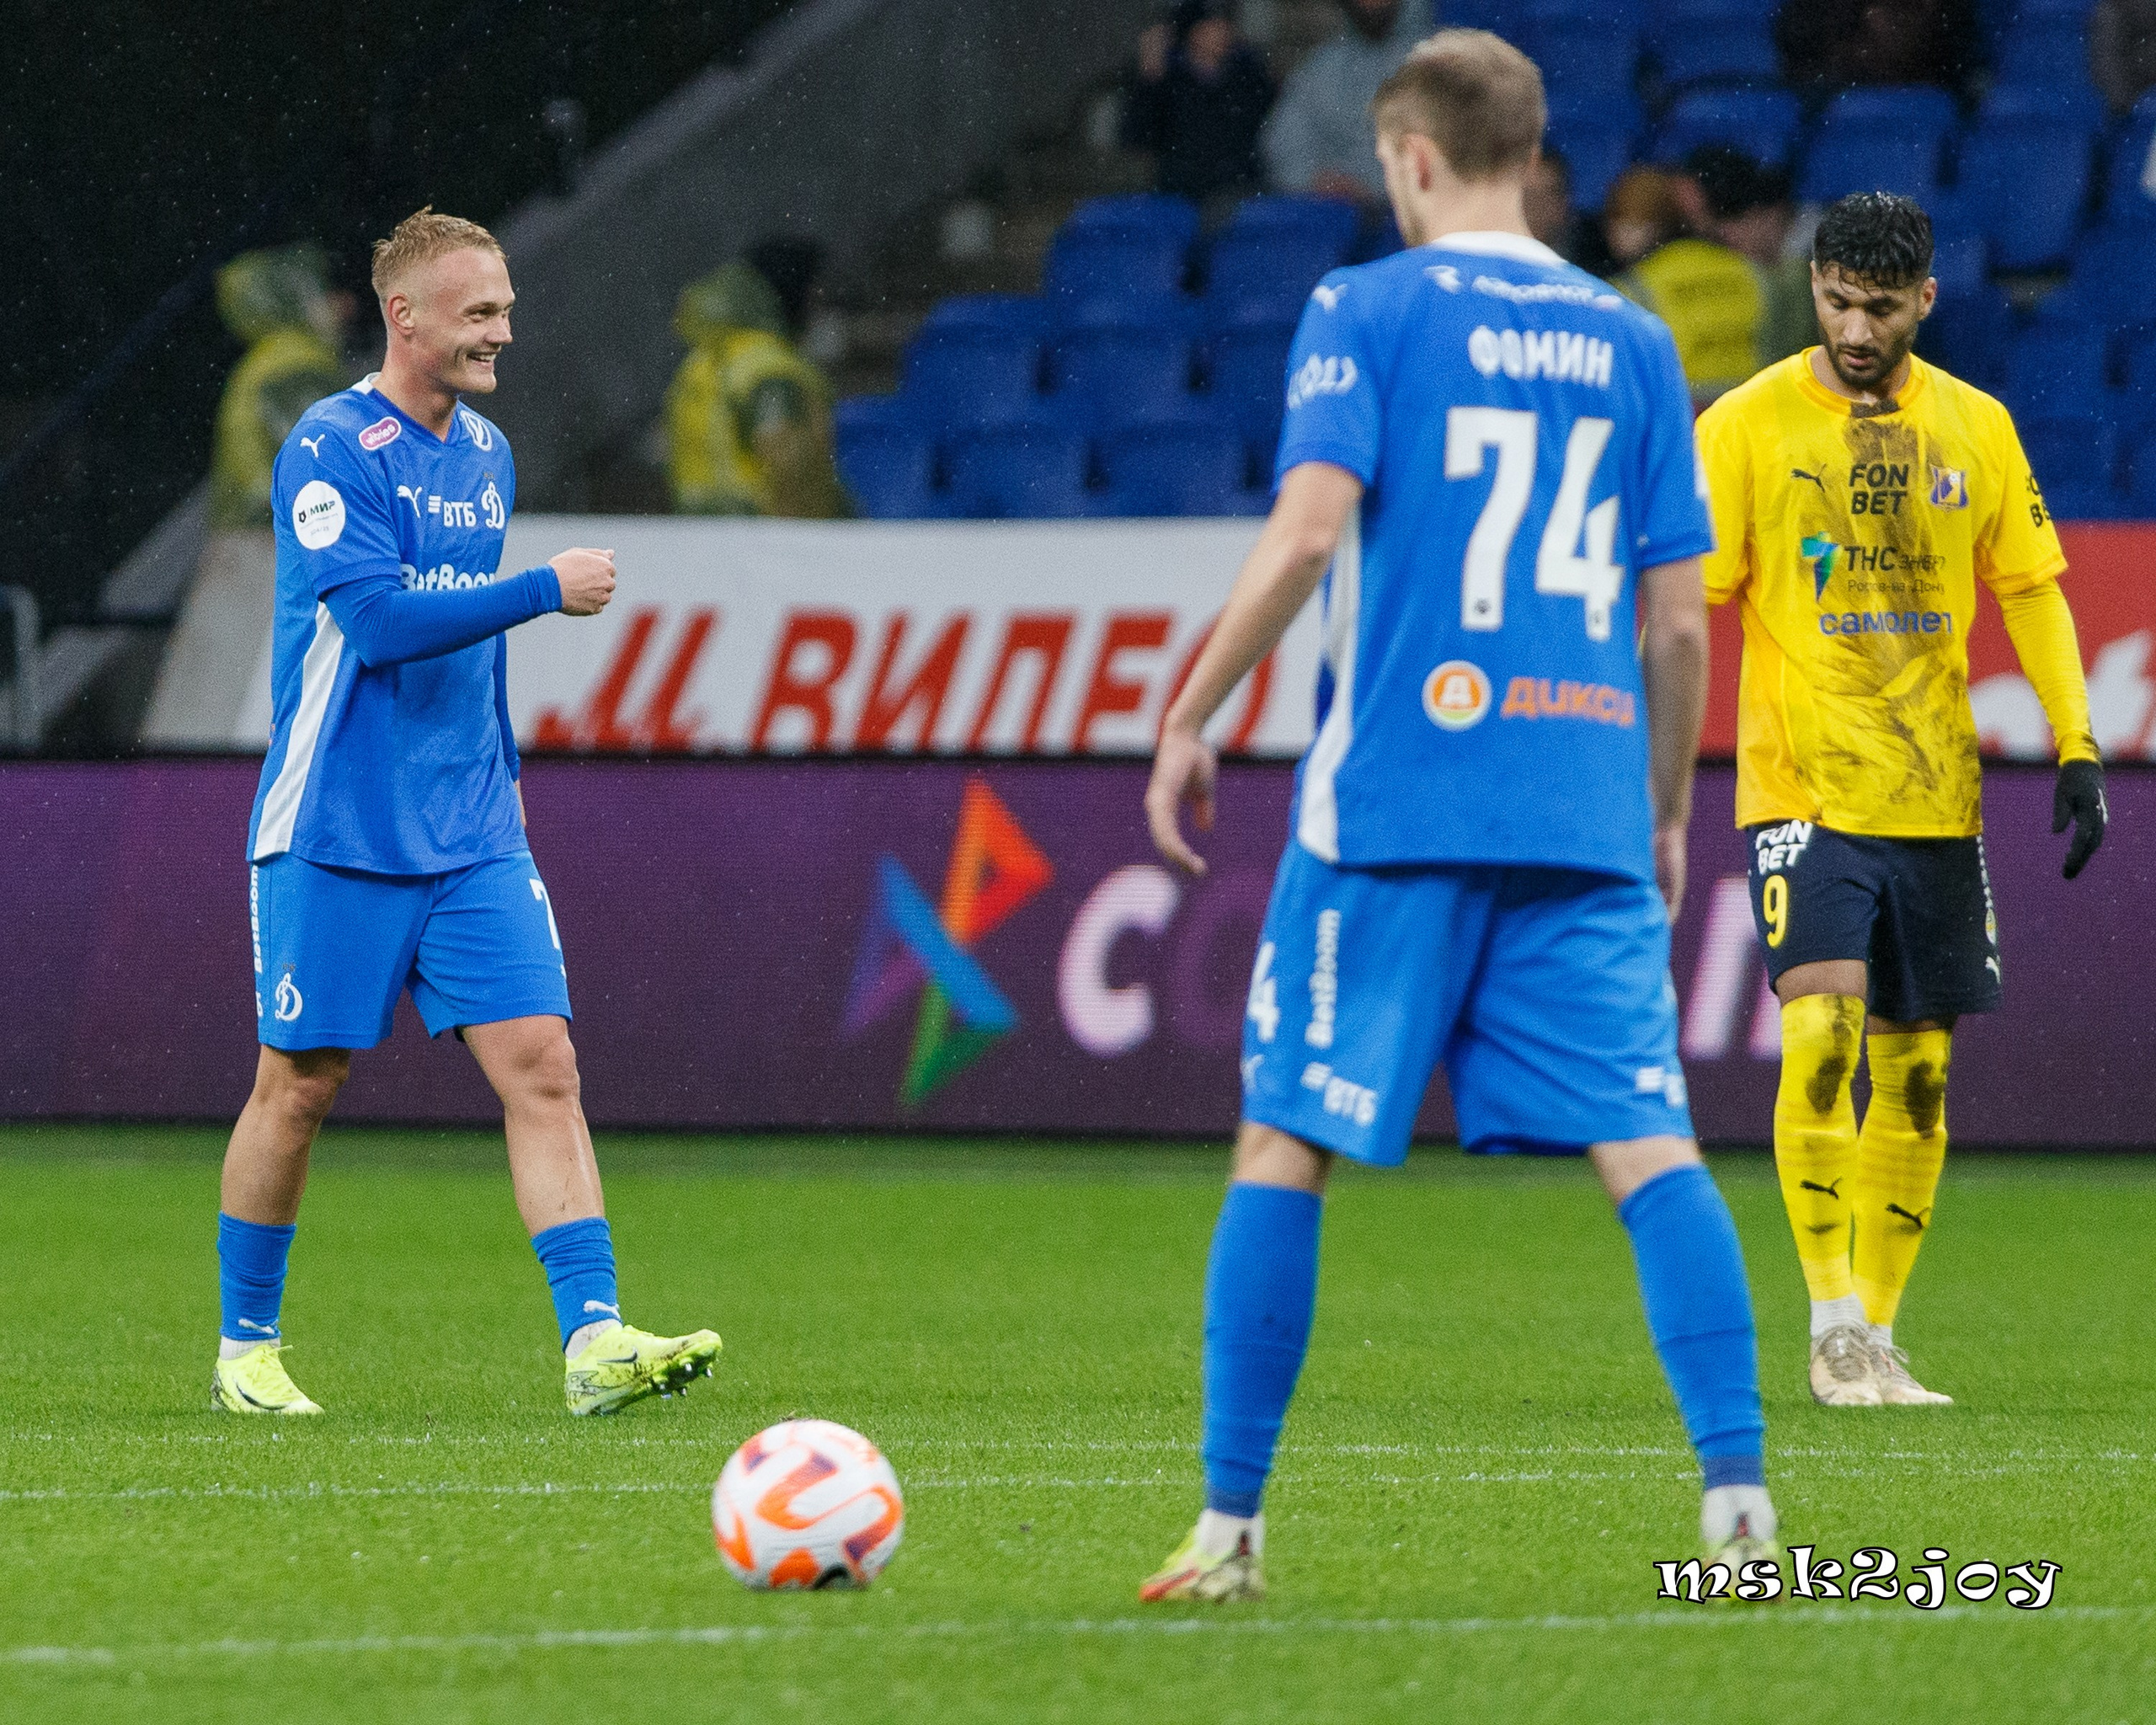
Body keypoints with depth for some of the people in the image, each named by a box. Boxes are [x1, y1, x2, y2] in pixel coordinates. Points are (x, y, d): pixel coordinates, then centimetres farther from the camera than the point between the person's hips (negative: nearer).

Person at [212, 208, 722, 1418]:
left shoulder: (486, 455, 13)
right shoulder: (332, 448, -11)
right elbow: (375, 617, -22)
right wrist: (550, 590, -19)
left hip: (472, 839, 6)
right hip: (336, 835, -6)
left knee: (542, 1066, -8)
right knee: (301, 1086, 2)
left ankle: (596, 1342, -14)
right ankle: (246, 1351, 18)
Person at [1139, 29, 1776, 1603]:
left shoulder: (1369, 312, 0)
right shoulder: (1632, 343, 12)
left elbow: (1308, 528, -13)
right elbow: (1678, 616, 11)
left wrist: (1190, 718, -4)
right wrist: (1668, 818, 21)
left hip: (1393, 805, -3)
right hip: (1589, 814, 3)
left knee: (1286, 1141, 5)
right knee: (1647, 1143, -1)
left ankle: (1231, 1523, 5)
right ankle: (1738, 1492, -13)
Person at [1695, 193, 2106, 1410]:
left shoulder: (1975, 428, 7)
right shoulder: (1749, 425, -3)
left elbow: (2032, 589, 12)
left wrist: (2078, 751, 3)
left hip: (1938, 797, 4)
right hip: (1802, 791, -4)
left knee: (1917, 1071, 5)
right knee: (1823, 1031, -19)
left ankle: (1878, 1340, 13)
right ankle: (1834, 1325, -16)